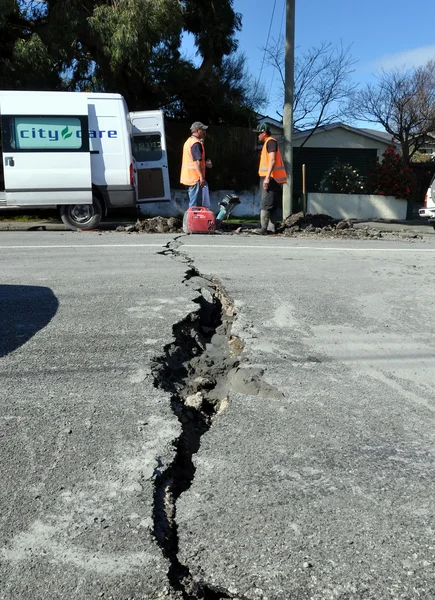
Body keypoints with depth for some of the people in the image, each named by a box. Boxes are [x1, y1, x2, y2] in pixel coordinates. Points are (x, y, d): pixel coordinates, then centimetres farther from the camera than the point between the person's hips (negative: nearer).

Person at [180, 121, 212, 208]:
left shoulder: (189, 141, 17)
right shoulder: (196, 143, -15)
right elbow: (197, 161, -23)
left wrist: (205, 163, 19)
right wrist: (202, 177, -24)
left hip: (187, 177, 10)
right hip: (194, 178, -10)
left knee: (192, 202, 17)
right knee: (195, 204, -6)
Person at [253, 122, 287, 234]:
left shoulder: (271, 141, -8)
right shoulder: (268, 142, 22)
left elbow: (272, 160, -18)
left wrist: (267, 177, -24)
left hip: (271, 178, -10)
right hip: (271, 178, 10)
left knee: (265, 204, -12)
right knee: (273, 204, 8)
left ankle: (263, 228, -14)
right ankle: (271, 227, 10)